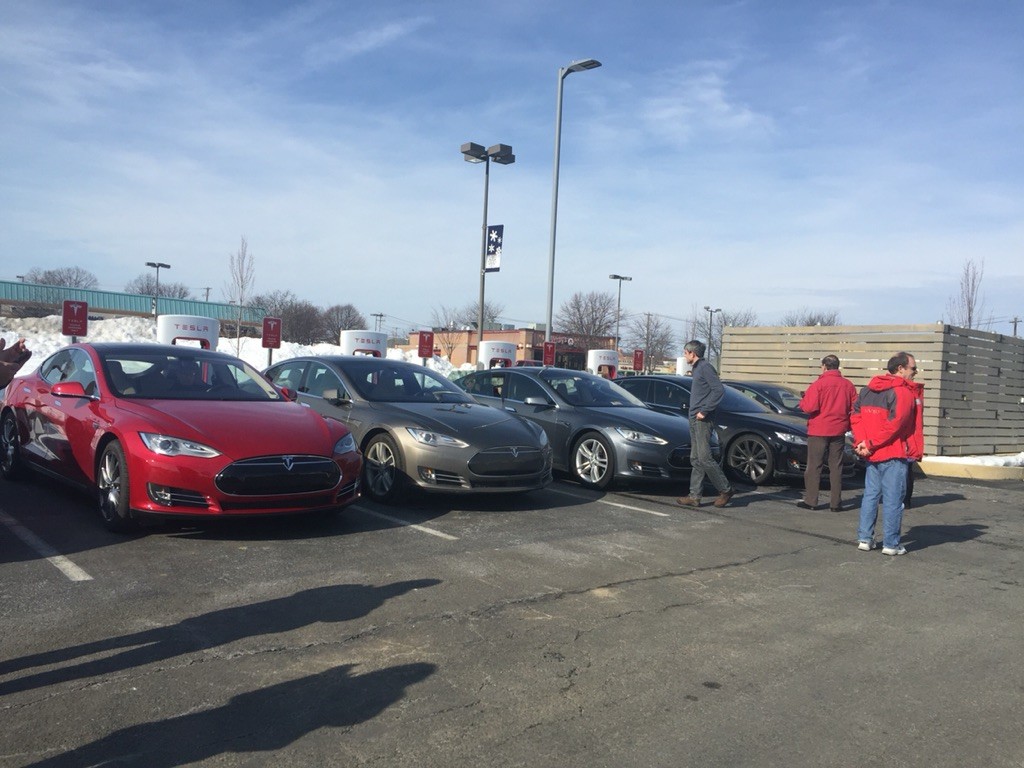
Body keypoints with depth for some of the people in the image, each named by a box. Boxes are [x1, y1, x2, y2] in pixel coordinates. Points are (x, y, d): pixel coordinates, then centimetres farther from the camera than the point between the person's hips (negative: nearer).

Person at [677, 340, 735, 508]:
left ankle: (726, 490, 1)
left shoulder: (705, 367, -11)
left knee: (704, 457, -10)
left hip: (703, 420, -10)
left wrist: (704, 410, -20)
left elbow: (719, 390, -19)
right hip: (694, 419, 10)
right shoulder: (696, 368, 18)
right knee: (696, 459, 7)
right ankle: (695, 496, 8)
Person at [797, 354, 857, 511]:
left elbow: (809, 407, -18)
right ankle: (835, 502, 10)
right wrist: (847, 425, 18)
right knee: (836, 467, 9)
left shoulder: (818, 384, -12)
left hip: (819, 431, -4)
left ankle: (810, 501, 5)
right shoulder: (848, 385, 3)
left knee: (814, 467, 3)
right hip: (839, 431, 4)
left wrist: (802, 401, 2)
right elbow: (854, 408, 6)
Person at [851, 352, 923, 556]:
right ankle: (891, 544, 5)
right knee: (893, 499, 0)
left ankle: (865, 538, 15)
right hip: (894, 454, -7)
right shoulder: (903, 392, -13)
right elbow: (894, 424, -21)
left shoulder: (868, 389, 10)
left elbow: (855, 415, 5)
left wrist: (861, 441, -3)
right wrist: (871, 444, -15)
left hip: (873, 454, 7)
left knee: (870, 495, 14)